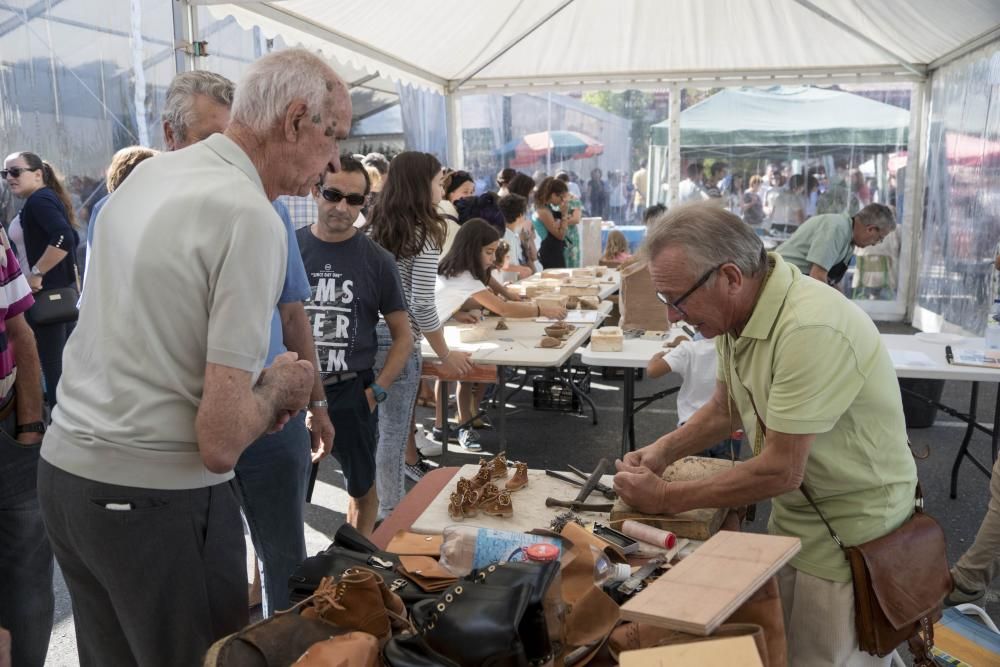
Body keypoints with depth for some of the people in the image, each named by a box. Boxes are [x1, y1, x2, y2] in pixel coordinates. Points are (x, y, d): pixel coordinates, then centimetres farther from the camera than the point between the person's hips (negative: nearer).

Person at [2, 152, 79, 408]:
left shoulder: (38, 201, -14)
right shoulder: (47, 199, 15)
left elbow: (64, 239, -30)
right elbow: (72, 239, 22)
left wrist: (36, 273, -23)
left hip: (47, 294, -10)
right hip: (62, 291, 10)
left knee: (53, 367, -5)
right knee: (65, 363, 15)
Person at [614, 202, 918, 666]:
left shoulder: (811, 329, -29)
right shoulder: (739, 310, -3)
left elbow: (781, 471, -26)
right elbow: (725, 409, 12)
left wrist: (665, 498, -17)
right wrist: (662, 450, -4)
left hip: (853, 533, -7)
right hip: (793, 519, 8)